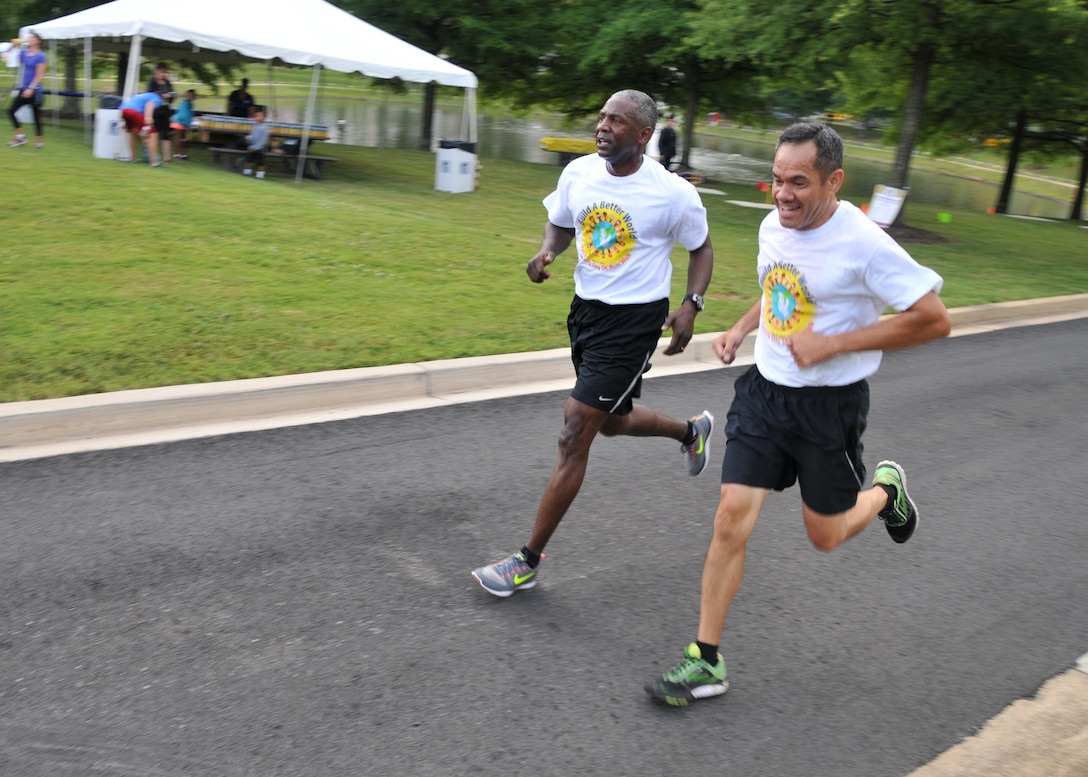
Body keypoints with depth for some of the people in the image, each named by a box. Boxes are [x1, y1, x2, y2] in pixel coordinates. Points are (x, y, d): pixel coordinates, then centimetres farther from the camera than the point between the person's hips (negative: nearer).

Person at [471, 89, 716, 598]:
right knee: (612, 421, 24)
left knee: (574, 437, -8)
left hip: (634, 321, -7)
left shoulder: (673, 194, -15)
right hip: (586, 309, 7)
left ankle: (529, 561, 2)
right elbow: (561, 224, 15)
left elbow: (701, 249, 2)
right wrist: (547, 252, -7)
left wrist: (691, 306, -13)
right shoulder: (579, 173, -3)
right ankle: (693, 431, 56)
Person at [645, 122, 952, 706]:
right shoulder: (774, 226, 0)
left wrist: (831, 344, -22)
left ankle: (885, 491, 45)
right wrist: (741, 329, 5)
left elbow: (934, 319, -19)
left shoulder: (863, 244, -21)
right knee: (731, 520, -4)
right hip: (766, 391, 5)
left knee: (824, 536, 11)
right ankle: (706, 662, 7)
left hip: (830, 404, -5)